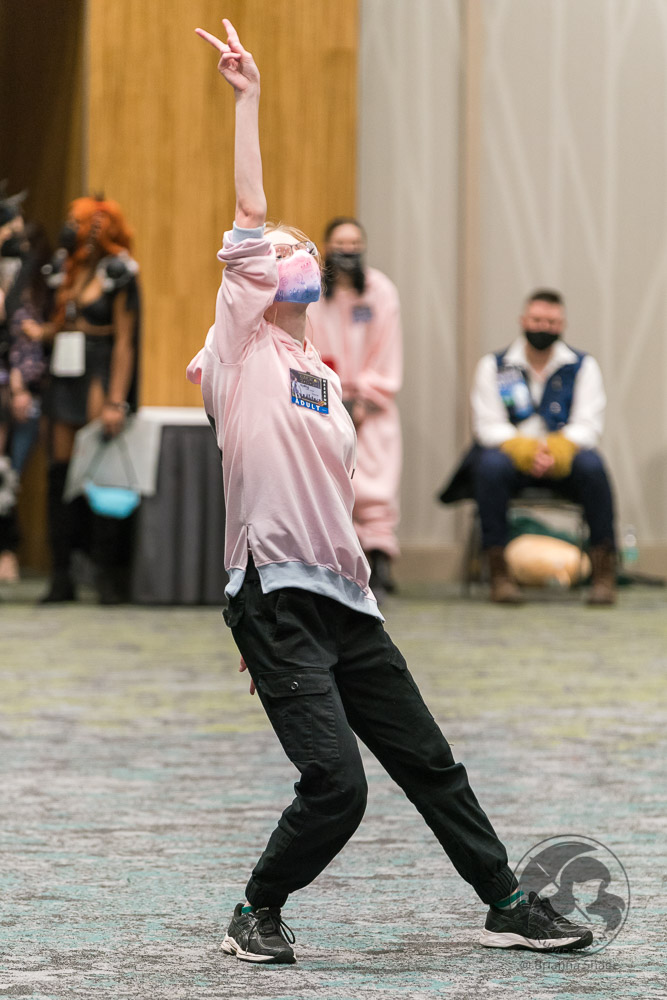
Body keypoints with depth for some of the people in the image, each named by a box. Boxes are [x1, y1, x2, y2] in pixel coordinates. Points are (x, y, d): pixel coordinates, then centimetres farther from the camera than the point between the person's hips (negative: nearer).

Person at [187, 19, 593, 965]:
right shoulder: (242, 349, -1)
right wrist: (248, 102, -11)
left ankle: (507, 904, 22)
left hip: (343, 601, 7)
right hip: (277, 598, -7)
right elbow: (250, 222, -9)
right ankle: (256, 913, 4)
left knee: (429, 761, 11)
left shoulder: (325, 379, 20)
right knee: (335, 779, -16)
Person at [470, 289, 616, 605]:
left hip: (563, 463, 0)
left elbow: (588, 426, -3)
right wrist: (528, 450, -22)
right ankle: (498, 572, -31)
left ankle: (604, 571, -29)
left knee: (591, 465, -33)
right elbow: (488, 426, -3)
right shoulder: (494, 366, 6)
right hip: (514, 457, 0)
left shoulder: (583, 366, 7)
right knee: (491, 464, -35)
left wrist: (554, 452, -24)